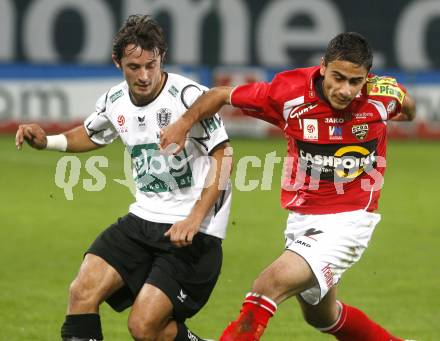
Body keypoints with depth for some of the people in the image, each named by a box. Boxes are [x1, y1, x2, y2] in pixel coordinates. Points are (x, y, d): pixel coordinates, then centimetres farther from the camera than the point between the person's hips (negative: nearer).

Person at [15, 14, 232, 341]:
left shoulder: (188, 95, -17)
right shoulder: (115, 101, 4)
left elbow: (223, 155, -14)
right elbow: (92, 134, 27)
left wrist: (194, 219, -22)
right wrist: (47, 141, 9)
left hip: (195, 229, -6)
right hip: (144, 217, 6)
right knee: (83, 291, -11)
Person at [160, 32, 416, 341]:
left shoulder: (383, 95, -17)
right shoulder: (290, 92, -16)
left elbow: (407, 107, 11)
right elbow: (222, 95, -2)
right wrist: (184, 124, -10)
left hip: (348, 219, -5)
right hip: (301, 219, 5)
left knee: (270, 285, -24)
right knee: (321, 315, 25)